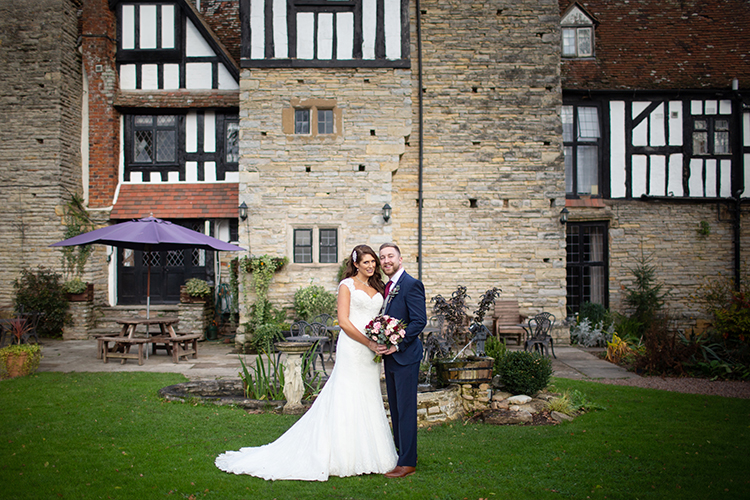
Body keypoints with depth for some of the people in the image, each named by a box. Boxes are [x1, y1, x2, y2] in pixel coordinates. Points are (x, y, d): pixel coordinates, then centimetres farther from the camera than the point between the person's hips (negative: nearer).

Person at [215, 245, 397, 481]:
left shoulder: (377, 288, 15)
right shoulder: (347, 285, -2)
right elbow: (343, 321, -9)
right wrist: (368, 343, -14)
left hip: (372, 352, 6)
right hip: (352, 348, -6)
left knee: (368, 401, 9)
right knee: (346, 400, -4)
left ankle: (367, 456, 18)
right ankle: (342, 455, 3)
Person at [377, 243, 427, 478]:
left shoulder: (411, 284, -11)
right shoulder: (387, 287, 15)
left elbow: (419, 321, -18)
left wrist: (397, 344, -22)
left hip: (405, 355, -9)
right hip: (390, 356, 9)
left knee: (405, 408, -4)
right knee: (395, 408, 14)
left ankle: (407, 462, 3)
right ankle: (400, 453, 25)